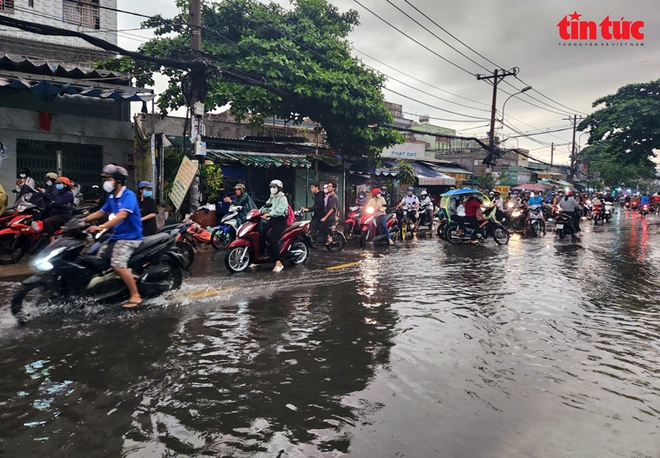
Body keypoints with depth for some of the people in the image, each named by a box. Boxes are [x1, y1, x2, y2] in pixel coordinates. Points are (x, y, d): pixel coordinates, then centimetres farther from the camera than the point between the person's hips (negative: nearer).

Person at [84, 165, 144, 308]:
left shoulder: (128, 195, -16)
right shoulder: (112, 197, 12)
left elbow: (121, 215, -29)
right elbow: (100, 212, 23)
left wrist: (101, 227, -37)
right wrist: (82, 220, 10)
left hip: (129, 237, -10)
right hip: (116, 236, 10)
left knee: (118, 265, -26)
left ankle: (135, 296, -18)